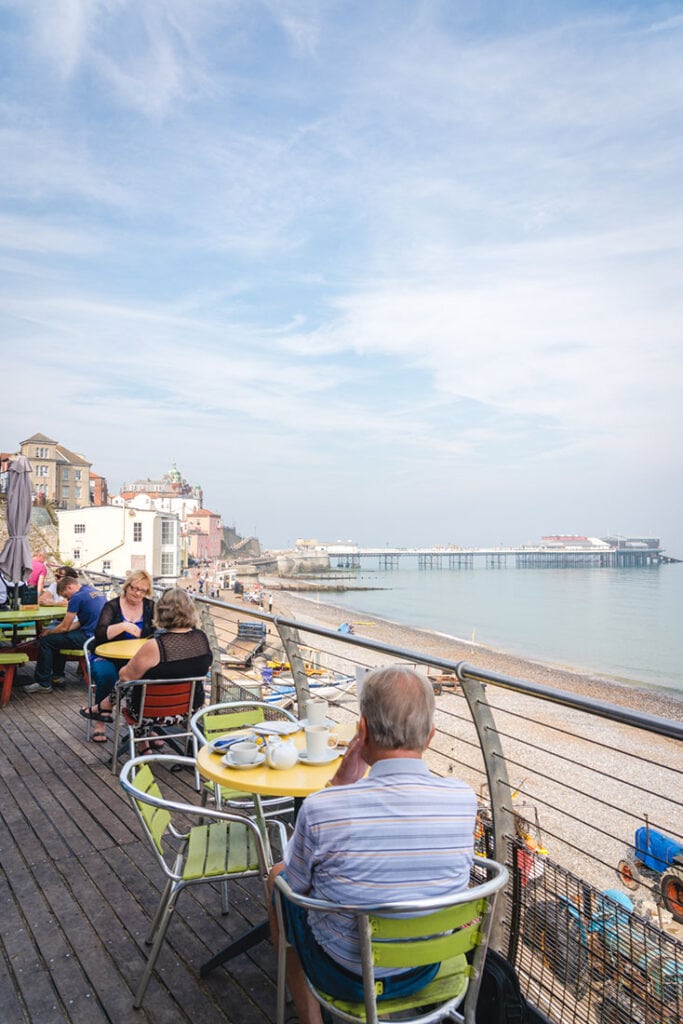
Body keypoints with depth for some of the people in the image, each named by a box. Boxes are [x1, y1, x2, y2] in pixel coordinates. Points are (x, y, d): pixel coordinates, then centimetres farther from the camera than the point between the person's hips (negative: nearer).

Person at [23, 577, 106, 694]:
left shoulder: (77, 597, -13)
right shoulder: (93, 591, 15)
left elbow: (64, 627, -8)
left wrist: (48, 632, 12)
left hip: (89, 638, -10)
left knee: (45, 641, -1)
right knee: (57, 637, 27)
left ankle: (43, 683, 7)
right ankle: (57, 677, 30)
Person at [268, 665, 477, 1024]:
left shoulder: (321, 808, -32)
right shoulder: (463, 800, -23)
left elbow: (297, 884, -10)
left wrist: (340, 781, -16)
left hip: (347, 978, -3)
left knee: (278, 875, 24)